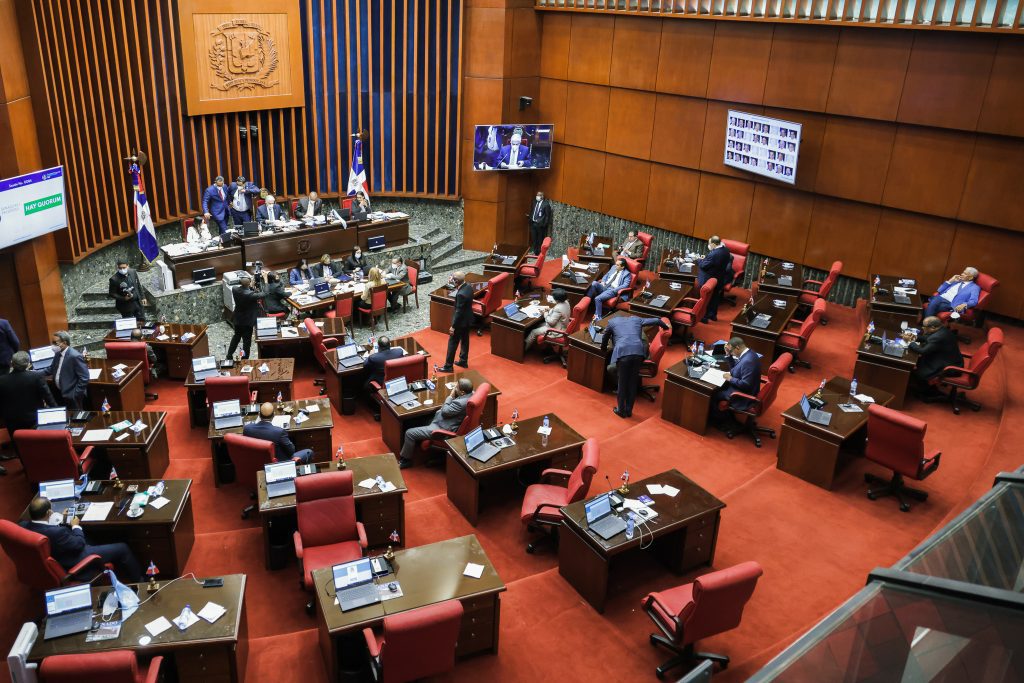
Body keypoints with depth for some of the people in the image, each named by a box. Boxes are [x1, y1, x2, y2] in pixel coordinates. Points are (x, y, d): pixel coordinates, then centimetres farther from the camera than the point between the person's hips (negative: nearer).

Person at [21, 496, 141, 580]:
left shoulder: (24, 525, -16)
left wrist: (60, 519, 7)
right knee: (123, 549, 1)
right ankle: (139, 581, 24)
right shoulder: (56, 532, -38)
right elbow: (79, 544, -21)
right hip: (75, 563, -9)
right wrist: (76, 526, -4)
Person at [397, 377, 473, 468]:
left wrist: (451, 396, -11)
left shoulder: (462, 403, -34)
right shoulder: (470, 394, -5)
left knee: (409, 433, -5)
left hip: (442, 429, -11)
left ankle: (406, 460, 16)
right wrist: (453, 395, -5)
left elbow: (444, 411, -19)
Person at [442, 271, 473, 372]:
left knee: (452, 343, 4)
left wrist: (453, 326, -17)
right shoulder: (468, 286, -5)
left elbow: (459, 312, -26)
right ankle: (463, 361, 35)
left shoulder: (461, 294, -31)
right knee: (465, 340, 21)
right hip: (468, 319, 9)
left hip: (461, 321, -9)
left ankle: (448, 366, 13)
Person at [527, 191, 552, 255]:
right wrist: (531, 219, 10)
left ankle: (539, 253, 11)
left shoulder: (546, 204, -11)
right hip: (533, 223, 6)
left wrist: (545, 225, -12)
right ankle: (535, 252, 24)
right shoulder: (534, 202, 8)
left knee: (540, 240, 3)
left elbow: (547, 215, -10)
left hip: (540, 224, -6)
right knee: (534, 239, 12)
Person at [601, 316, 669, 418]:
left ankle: (621, 410, 22)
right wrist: (666, 326, 54)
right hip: (638, 351, 2)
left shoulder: (612, 321, 24)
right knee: (633, 383, 15)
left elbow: (605, 339, 35)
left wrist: (604, 350, 55)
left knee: (622, 383, 11)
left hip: (623, 352, -2)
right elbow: (656, 320, 34)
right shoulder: (636, 319, 29)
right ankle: (629, 410, 24)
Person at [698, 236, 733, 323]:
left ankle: (705, 317, 22)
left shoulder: (713, 254, -33)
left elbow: (703, 265, -24)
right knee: (715, 297, 23)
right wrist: (706, 258, -4)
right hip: (720, 279, 8)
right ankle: (713, 315, 37)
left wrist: (700, 260, -3)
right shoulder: (726, 250, -6)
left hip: (709, 280, -8)